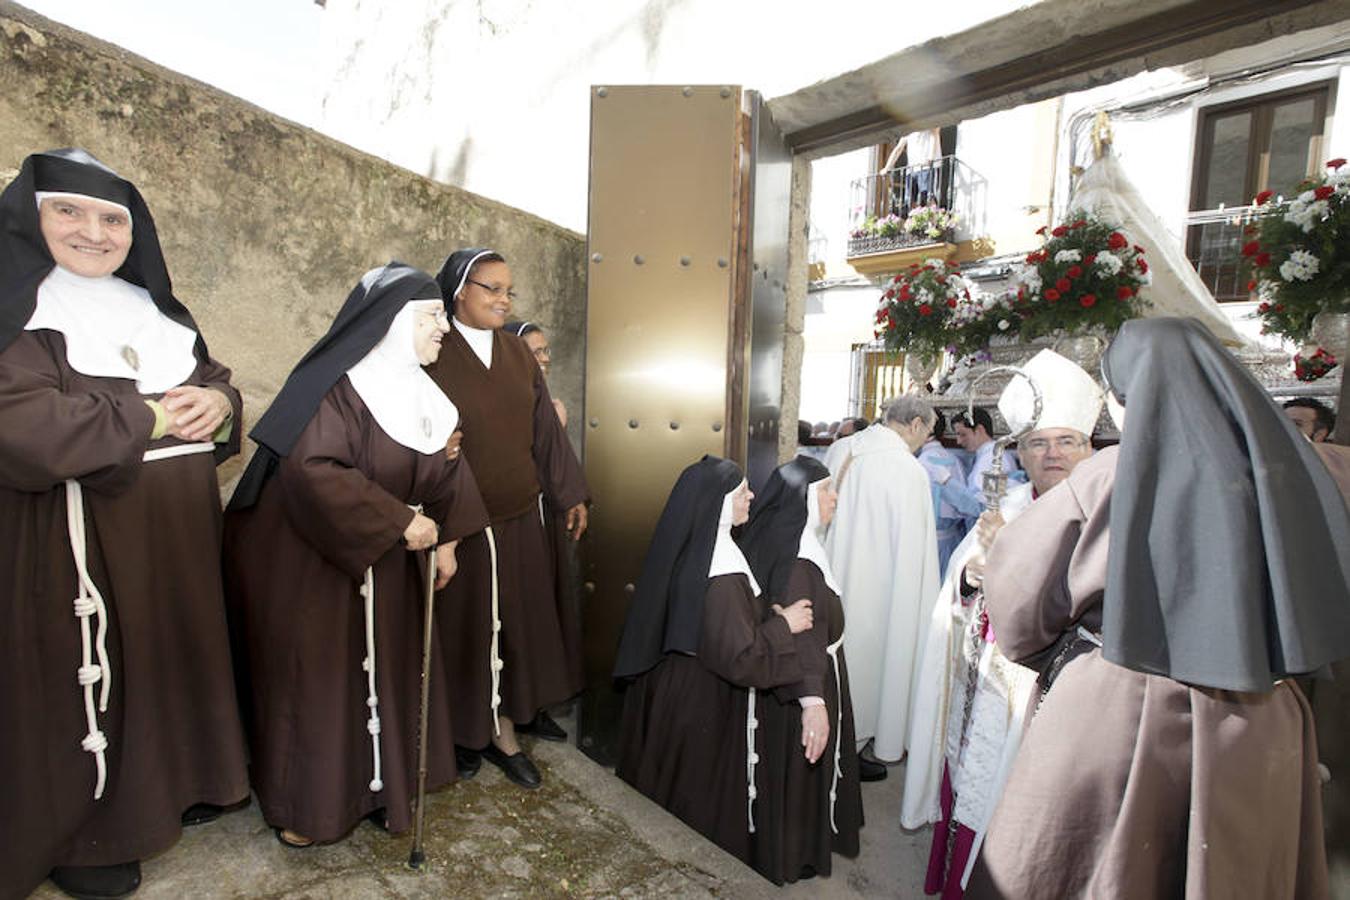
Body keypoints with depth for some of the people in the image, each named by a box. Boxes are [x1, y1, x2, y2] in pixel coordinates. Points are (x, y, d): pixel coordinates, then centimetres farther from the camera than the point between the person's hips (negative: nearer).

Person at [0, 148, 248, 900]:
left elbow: (217, 382, 13)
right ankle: (78, 834, 27)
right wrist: (154, 416, -15)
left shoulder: (156, 310, 13)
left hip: (179, 533, 6)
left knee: (175, 661, 16)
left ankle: (175, 783, 36)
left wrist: (217, 403, -11)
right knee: (85, 681, 6)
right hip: (79, 543, -6)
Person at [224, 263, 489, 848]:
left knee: (386, 668, 15)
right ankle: (304, 804, 31)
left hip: (385, 562, 7)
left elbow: (443, 467, 9)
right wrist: (401, 520, -26)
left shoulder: (415, 389, 3)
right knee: (316, 676, 9)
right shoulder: (337, 383, -20)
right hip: (311, 561, -7)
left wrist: (445, 539, 3)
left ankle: (377, 781, 35)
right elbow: (311, 468, -32)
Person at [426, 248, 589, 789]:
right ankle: (471, 728, 29)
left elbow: (545, 429, 8)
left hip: (521, 513, 6)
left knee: (520, 619, 15)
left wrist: (571, 495, 10)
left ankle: (503, 728, 36)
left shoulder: (518, 354, 6)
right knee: (472, 623, 8)